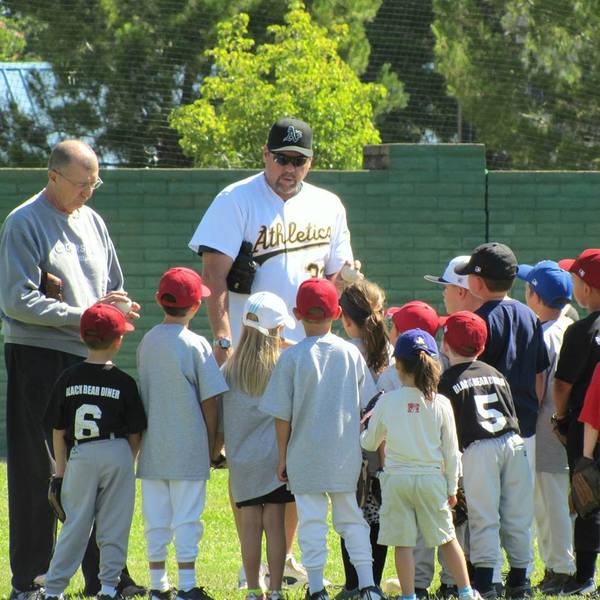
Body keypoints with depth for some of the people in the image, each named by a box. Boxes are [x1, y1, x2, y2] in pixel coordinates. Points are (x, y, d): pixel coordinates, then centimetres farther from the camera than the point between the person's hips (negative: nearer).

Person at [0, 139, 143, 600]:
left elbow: (113, 287, 20)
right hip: (38, 358, -6)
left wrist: (111, 308, -4)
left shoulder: (91, 221, 14)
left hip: (89, 356, 6)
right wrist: (83, 313, -17)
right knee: (37, 474, -2)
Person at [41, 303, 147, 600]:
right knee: (114, 525, 6)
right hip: (118, 455, -1)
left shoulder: (68, 379, 1)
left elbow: (58, 431, 4)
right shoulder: (124, 383, -3)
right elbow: (135, 434, 2)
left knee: (75, 524, 6)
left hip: (81, 456, 1)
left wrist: (61, 470, 11)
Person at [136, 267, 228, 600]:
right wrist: (212, 442, 2)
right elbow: (209, 399, -8)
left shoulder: (146, 342, 4)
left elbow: (143, 392, 11)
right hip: (188, 448, -4)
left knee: (155, 517, 8)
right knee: (187, 517, -1)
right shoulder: (196, 345, -9)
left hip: (152, 448, 4)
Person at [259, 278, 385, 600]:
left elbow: (282, 415, -5)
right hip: (347, 457, 3)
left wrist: (283, 457, 4)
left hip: (306, 456, -3)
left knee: (311, 520, 2)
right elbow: (368, 406, 6)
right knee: (353, 518, 10)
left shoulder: (292, 357, -8)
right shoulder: (351, 353, 0)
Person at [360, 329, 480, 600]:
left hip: (396, 478, -1)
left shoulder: (387, 401, -6)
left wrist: (368, 426, 27)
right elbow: (451, 451, 2)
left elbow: (369, 443, 6)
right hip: (431, 477, 1)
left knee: (403, 542, 3)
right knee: (447, 538, 12)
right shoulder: (440, 404, -4)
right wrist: (452, 487, 12)